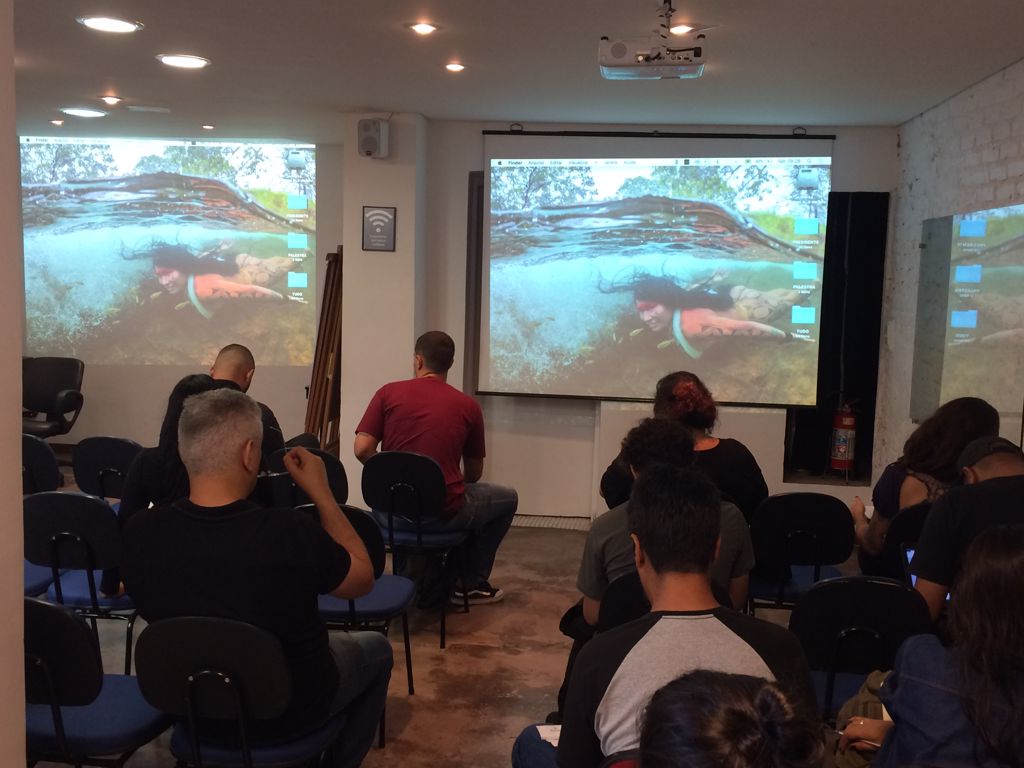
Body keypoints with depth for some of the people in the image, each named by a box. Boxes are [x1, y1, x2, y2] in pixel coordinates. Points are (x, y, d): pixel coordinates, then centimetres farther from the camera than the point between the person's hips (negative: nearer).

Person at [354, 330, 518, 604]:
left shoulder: (388, 393, -1)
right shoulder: (468, 406, 0)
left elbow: (362, 450, -7)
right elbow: (474, 473, 10)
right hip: (442, 514, -2)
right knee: (507, 498, 25)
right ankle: (473, 583, 27)